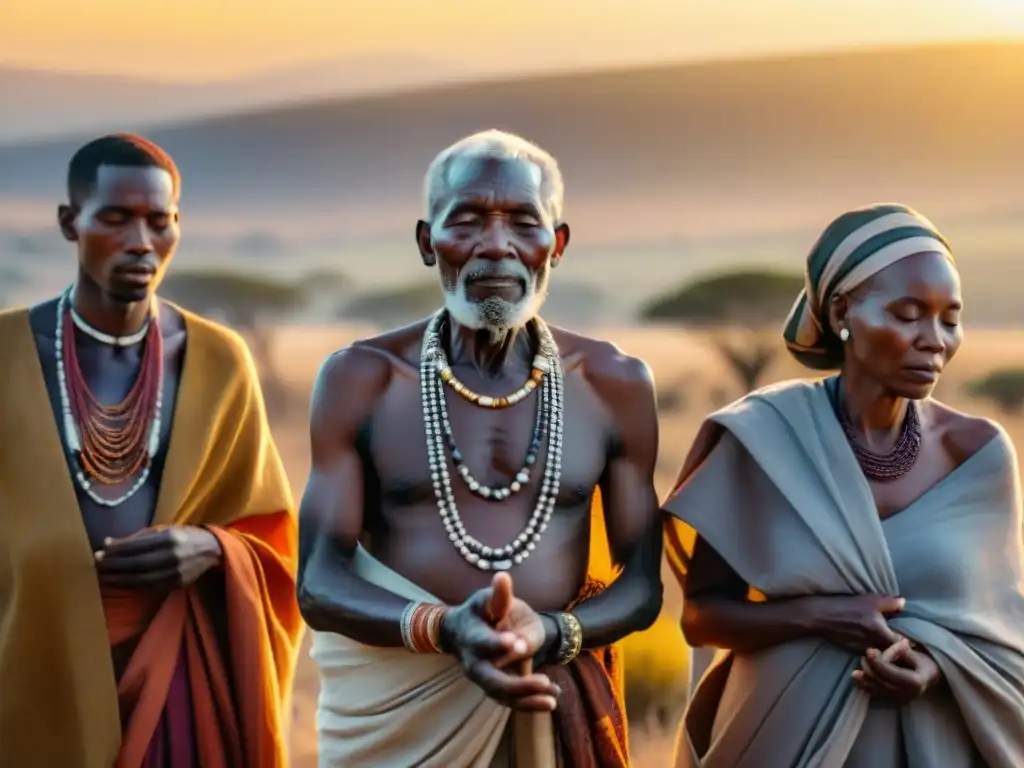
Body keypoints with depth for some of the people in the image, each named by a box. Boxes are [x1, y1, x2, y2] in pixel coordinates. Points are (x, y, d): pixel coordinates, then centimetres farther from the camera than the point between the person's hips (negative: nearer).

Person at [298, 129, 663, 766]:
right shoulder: (361, 379, -5)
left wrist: (550, 633, -19)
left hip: (552, 705, 1)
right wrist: (443, 629, -26)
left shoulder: (616, 385, 0)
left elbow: (642, 583, 1)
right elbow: (319, 583, -9)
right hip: (392, 711, -1)